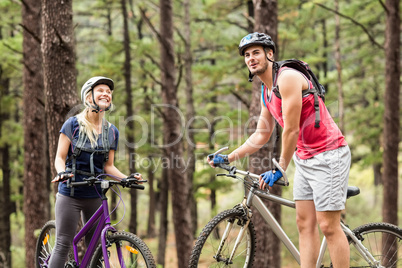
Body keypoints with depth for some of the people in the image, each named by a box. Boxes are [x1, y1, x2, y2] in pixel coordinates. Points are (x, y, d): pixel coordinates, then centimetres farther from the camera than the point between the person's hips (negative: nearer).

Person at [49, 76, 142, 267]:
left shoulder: (112, 131, 6)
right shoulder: (73, 124, -4)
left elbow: (108, 166, 8)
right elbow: (60, 158, -6)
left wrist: (127, 178, -10)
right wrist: (62, 172, -28)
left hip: (95, 196, 4)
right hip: (70, 194, -4)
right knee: (63, 245, -6)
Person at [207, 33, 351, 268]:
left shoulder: (287, 78, -17)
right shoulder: (266, 92, 12)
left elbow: (291, 130, -20)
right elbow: (261, 136, 19)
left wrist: (279, 170, -16)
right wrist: (228, 158, 14)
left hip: (328, 155, -9)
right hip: (304, 158, 9)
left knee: (328, 226, -10)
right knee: (304, 223, 6)